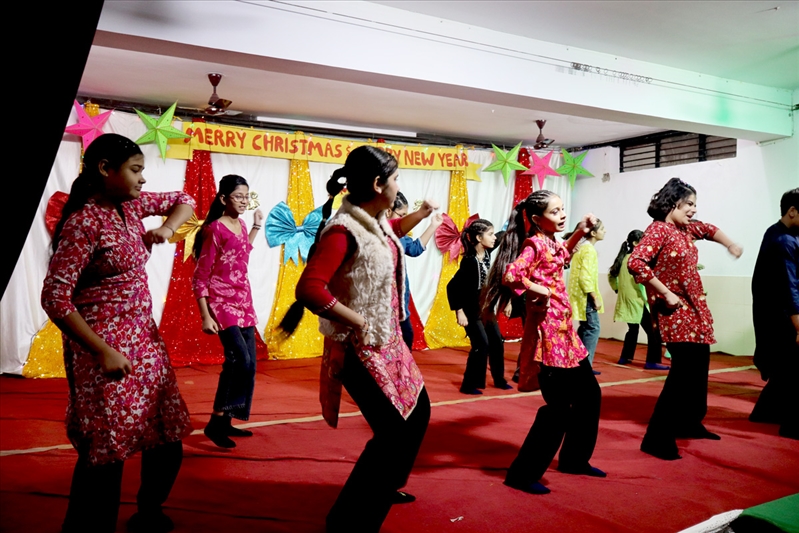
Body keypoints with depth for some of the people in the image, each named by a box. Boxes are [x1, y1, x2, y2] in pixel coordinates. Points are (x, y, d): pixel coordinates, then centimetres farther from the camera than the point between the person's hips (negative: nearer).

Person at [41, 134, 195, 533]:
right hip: (106, 346, -8)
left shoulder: (131, 204, 5)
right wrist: (103, 352, -21)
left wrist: (167, 229, 0)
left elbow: (183, 199, 21)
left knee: (167, 437, 14)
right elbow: (54, 297, -19)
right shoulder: (85, 222, -17)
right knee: (106, 452, -2)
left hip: (144, 338, 8)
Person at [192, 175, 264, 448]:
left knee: (248, 364, 7)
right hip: (222, 303, -8)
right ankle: (215, 422, -5)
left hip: (244, 302, 8)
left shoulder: (241, 225, 10)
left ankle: (226, 421, 19)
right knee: (241, 360, -18)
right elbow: (200, 277, -11)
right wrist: (205, 316, -16)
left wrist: (256, 225, 27)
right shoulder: (214, 229, -10)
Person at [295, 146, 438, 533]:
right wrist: (357, 321, -27)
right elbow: (309, 289, -35)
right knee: (394, 431, -8)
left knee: (417, 412, 22)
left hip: (389, 341, 10)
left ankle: (385, 486, 45)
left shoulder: (378, 221, 5)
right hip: (362, 348, -10)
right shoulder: (344, 230, -24)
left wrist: (423, 212, 21)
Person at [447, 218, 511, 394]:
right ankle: (469, 385, 3)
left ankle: (499, 379, 29)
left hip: (485, 306, 8)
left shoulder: (487, 253, -4)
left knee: (497, 341, 12)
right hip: (471, 309, -8)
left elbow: (501, 238, 18)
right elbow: (452, 286, -24)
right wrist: (459, 312, -24)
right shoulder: (469, 261, -24)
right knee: (481, 344, -10)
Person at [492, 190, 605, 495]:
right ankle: (523, 473, 4)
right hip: (547, 326, -10)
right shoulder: (534, 243, -15)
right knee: (558, 406, -7)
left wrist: (580, 232, 23)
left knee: (589, 394, 17)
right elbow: (511, 275, -29)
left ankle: (574, 459, 33)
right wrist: (539, 291, -16)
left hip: (564, 326, 10)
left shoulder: (550, 242, 12)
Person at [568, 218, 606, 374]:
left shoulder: (581, 247, 13)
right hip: (586, 296, -10)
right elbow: (585, 277, -22)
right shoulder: (589, 250, -16)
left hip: (580, 295, 10)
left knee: (585, 328, 15)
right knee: (592, 329, -6)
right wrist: (595, 297, -19)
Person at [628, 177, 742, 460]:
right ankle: (658, 437, -8)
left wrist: (731, 245, 25)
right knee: (685, 368, -14)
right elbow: (636, 263, -28)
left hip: (695, 309, 10)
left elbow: (709, 229, 35)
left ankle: (689, 423, 34)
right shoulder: (658, 229, -15)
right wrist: (666, 294, -24)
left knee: (698, 366, 17)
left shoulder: (686, 229, 12)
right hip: (675, 312, -10)